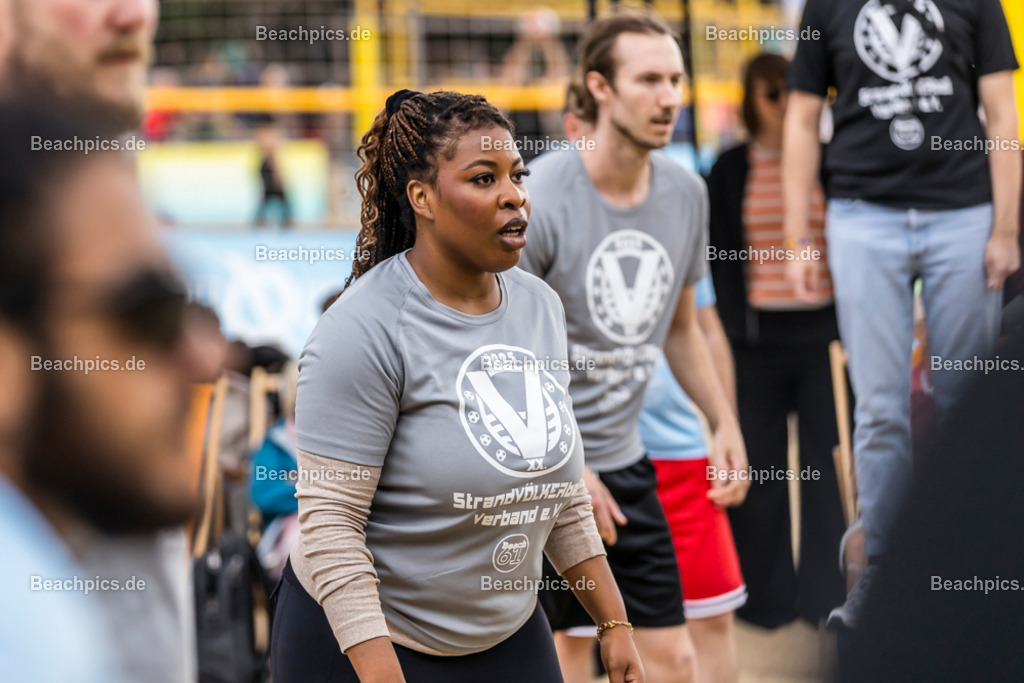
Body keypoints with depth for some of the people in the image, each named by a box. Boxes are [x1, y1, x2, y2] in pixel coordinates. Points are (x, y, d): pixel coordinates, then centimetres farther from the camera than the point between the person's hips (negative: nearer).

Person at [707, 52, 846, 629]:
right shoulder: (730, 170, 5)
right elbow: (722, 257, 5)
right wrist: (736, 329, -4)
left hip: (821, 332, 0)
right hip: (758, 337, 0)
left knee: (826, 464, 1)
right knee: (760, 467, 4)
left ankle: (825, 593, 10)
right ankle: (767, 597, 14)